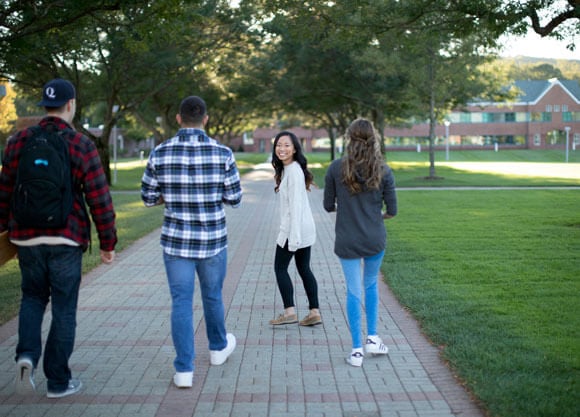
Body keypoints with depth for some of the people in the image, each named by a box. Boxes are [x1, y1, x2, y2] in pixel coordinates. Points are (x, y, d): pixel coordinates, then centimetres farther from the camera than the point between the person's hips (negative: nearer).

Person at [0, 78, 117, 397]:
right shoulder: (82, 146, -8)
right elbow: (100, 200, -9)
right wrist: (107, 243, -1)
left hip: (26, 237, 3)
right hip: (65, 239, -3)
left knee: (33, 297, 22)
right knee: (64, 309, 7)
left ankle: (27, 355, -1)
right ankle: (58, 380, 15)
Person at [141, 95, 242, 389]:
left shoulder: (160, 153, -7)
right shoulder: (222, 153, -9)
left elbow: (148, 197, 0)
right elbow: (234, 198, -5)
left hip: (176, 240, 0)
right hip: (213, 240, 0)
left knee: (181, 301, 5)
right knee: (212, 296, 19)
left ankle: (184, 370, 4)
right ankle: (218, 347, 41)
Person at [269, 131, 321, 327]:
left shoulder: (294, 171, -16)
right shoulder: (287, 169, 13)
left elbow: (296, 204, -20)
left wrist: (294, 235, -22)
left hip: (295, 227, -9)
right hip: (305, 229, 9)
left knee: (280, 267, 2)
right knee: (304, 268, 11)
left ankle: (289, 311, 4)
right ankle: (314, 312, 13)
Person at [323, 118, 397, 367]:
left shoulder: (336, 168, -9)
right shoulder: (383, 170, -7)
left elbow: (328, 205, -2)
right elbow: (392, 210, -3)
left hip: (347, 241, -1)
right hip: (375, 240, 1)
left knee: (354, 291, 7)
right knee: (371, 285, 22)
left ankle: (357, 350, 12)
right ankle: (372, 338, 24)